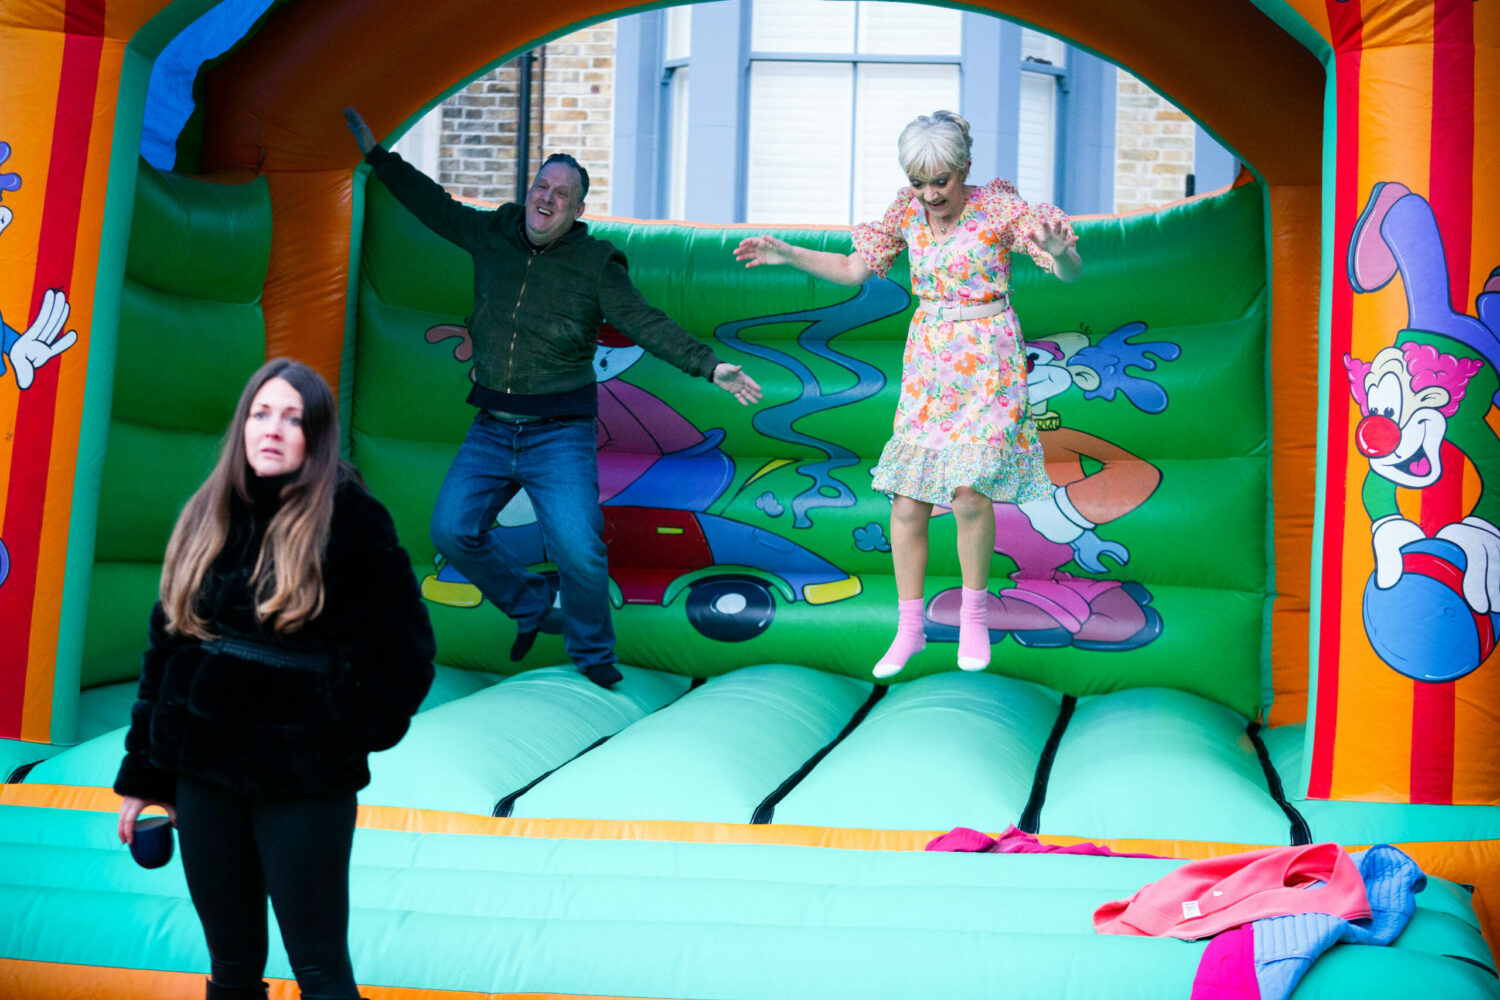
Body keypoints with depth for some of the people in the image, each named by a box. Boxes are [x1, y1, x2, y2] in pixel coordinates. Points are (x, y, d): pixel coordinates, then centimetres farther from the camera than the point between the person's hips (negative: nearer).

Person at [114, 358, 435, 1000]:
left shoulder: (350, 521, -8)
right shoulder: (206, 519, 5)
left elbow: (406, 652, -4)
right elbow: (165, 646, 9)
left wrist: (354, 733, -5)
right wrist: (144, 774, 9)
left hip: (307, 784, -4)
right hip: (204, 776, 5)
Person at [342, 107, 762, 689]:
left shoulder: (596, 265, -3)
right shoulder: (493, 234, 8)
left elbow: (647, 324, -7)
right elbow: (434, 205, 20)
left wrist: (710, 367, -17)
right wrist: (376, 154, 25)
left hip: (560, 436, -4)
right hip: (490, 432, 4)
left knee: (578, 549, -15)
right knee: (452, 531, -3)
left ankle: (592, 653, 10)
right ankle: (531, 606, 21)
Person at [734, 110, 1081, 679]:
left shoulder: (998, 207, -9)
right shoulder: (909, 211, 3)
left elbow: (1074, 273, -13)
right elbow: (854, 269, 12)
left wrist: (1058, 249, -36)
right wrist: (785, 253, 1)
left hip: (987, 365, -4)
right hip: (927, 368, 4)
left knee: (969, 493, -17)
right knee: (906, 503, 0)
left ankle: (974, 615, 6)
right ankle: (909, 629, 14)